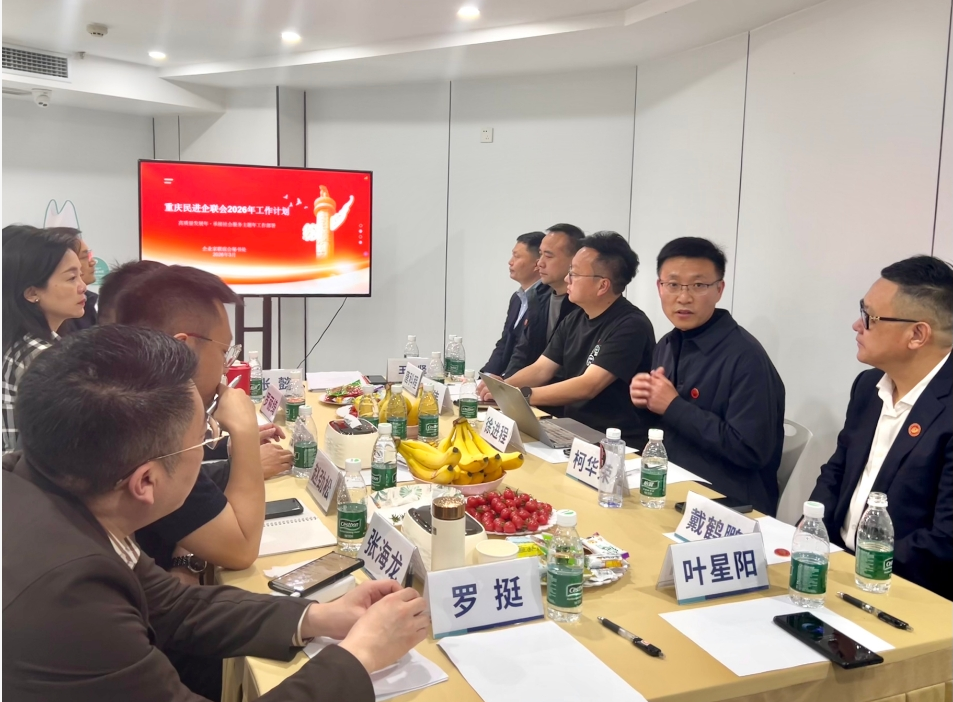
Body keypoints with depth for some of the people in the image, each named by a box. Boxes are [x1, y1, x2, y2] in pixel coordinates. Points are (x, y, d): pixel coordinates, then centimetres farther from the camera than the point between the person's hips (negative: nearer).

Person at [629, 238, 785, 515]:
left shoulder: (745, 357, -16)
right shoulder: (666, 345, 7)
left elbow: (750, 450, -22)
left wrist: (674, 406, -18)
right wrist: (645, 400, -5)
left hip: (730, 506, -7)